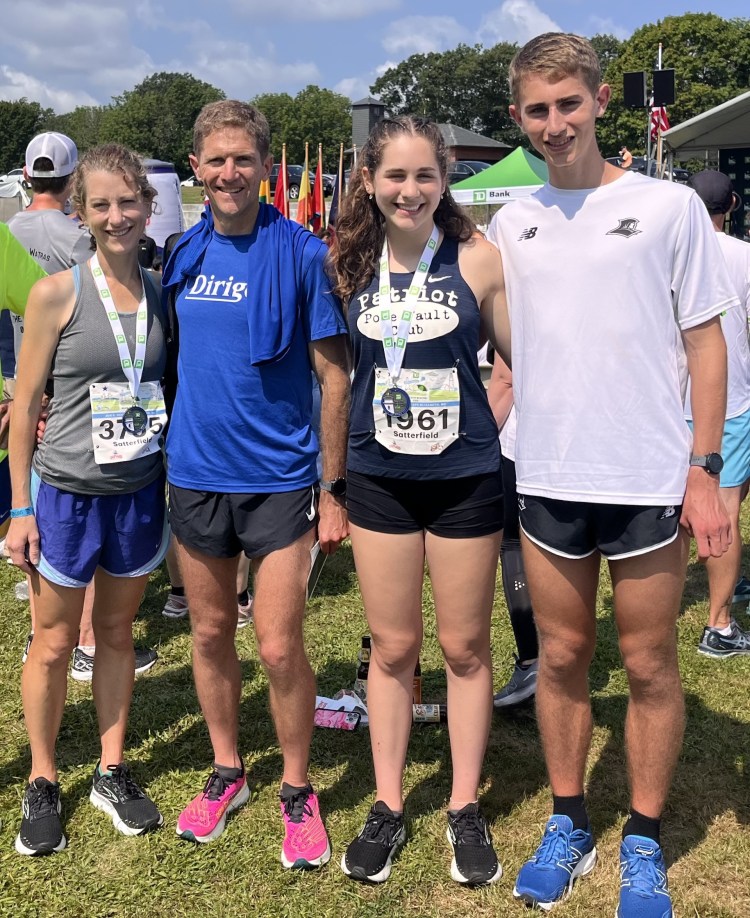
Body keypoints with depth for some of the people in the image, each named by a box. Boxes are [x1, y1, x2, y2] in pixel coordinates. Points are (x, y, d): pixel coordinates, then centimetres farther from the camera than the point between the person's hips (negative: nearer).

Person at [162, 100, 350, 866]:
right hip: (194, 476, 4)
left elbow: (333, 377, -7)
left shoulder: (302, 253, -9)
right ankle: (227, 771, 34)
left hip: (277, 479, -4)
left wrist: (332, 491, -9)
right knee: (210, 633, 15)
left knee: (279, 646, -1)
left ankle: (297, 789, 21)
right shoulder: (184, 253, 4)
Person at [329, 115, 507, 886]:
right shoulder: (349, 265, 0)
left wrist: (492, 429, -3)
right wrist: (330, 472, 7)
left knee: (465, 648, 10)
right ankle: (387, 808, 27)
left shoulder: (478, 260, -7)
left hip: (464, 478, -2)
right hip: (377, 480, 2)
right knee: (391, 648, 12)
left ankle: (465, 809, 26)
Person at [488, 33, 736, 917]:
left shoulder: (668, 206, -2)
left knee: (650, 668, 7)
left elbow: (704, 344, 0)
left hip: (648, 480, -3)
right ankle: (567, 824, 30)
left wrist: (704, 467, -7)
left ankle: (643, 844, 24)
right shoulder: (510, 223, 8)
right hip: (545, 480, 3)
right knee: (561, 659, 13)